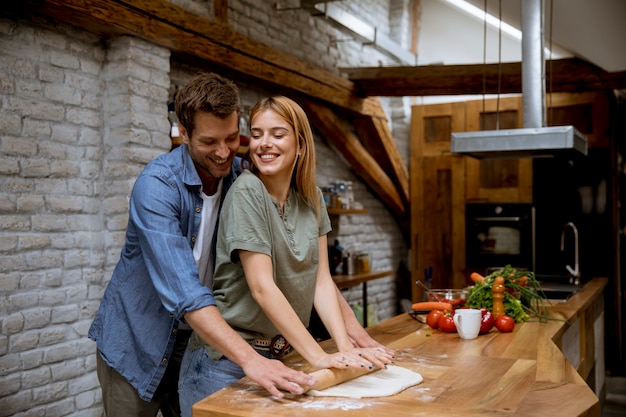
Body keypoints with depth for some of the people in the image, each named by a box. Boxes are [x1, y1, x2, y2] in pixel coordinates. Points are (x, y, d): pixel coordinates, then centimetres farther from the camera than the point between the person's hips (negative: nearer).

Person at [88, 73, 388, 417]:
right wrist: (249, 359, -44)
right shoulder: (157, 186, -24)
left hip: (199, 338, 4)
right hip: (136, 341, -4)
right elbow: (182, 288, -35)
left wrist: (346, 319, -11)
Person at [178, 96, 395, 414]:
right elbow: (262, 287, -22)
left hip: (279, 356, 6)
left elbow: (322, 281, 0)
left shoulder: (311, 198, 2)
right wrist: (319, 356, -24)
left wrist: (346, 347, -11)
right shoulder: (247, 192, -17)